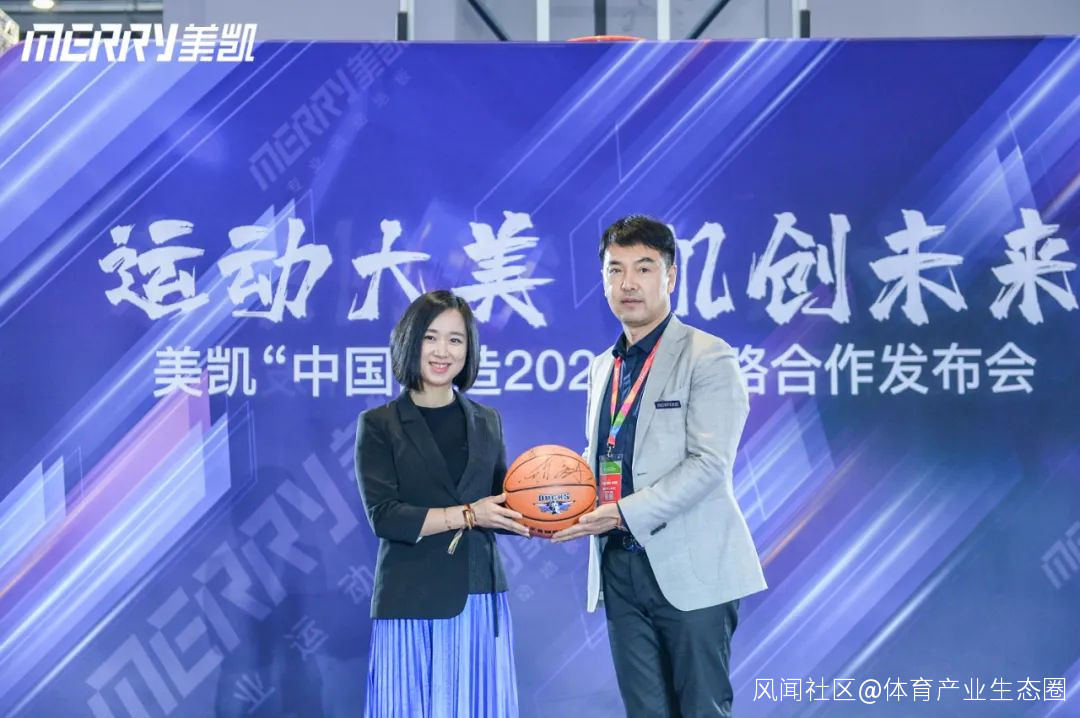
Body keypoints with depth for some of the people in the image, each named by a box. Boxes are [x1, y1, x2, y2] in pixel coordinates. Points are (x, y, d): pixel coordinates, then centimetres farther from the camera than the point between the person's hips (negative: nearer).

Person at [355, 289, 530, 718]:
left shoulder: (486, 421, 12)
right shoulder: (379, 425, -1)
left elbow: (500, 507, 11)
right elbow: (384, 517, -11)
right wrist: (467, 514, -16)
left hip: (480, 598, 4)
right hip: (412, 603, -4)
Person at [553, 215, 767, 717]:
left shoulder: (708, 357, -7)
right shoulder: (603, 367, 15)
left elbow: (709, 463, -16)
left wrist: (625, 513, -22)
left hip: (689, 568, -6)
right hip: (620, 567, 7)